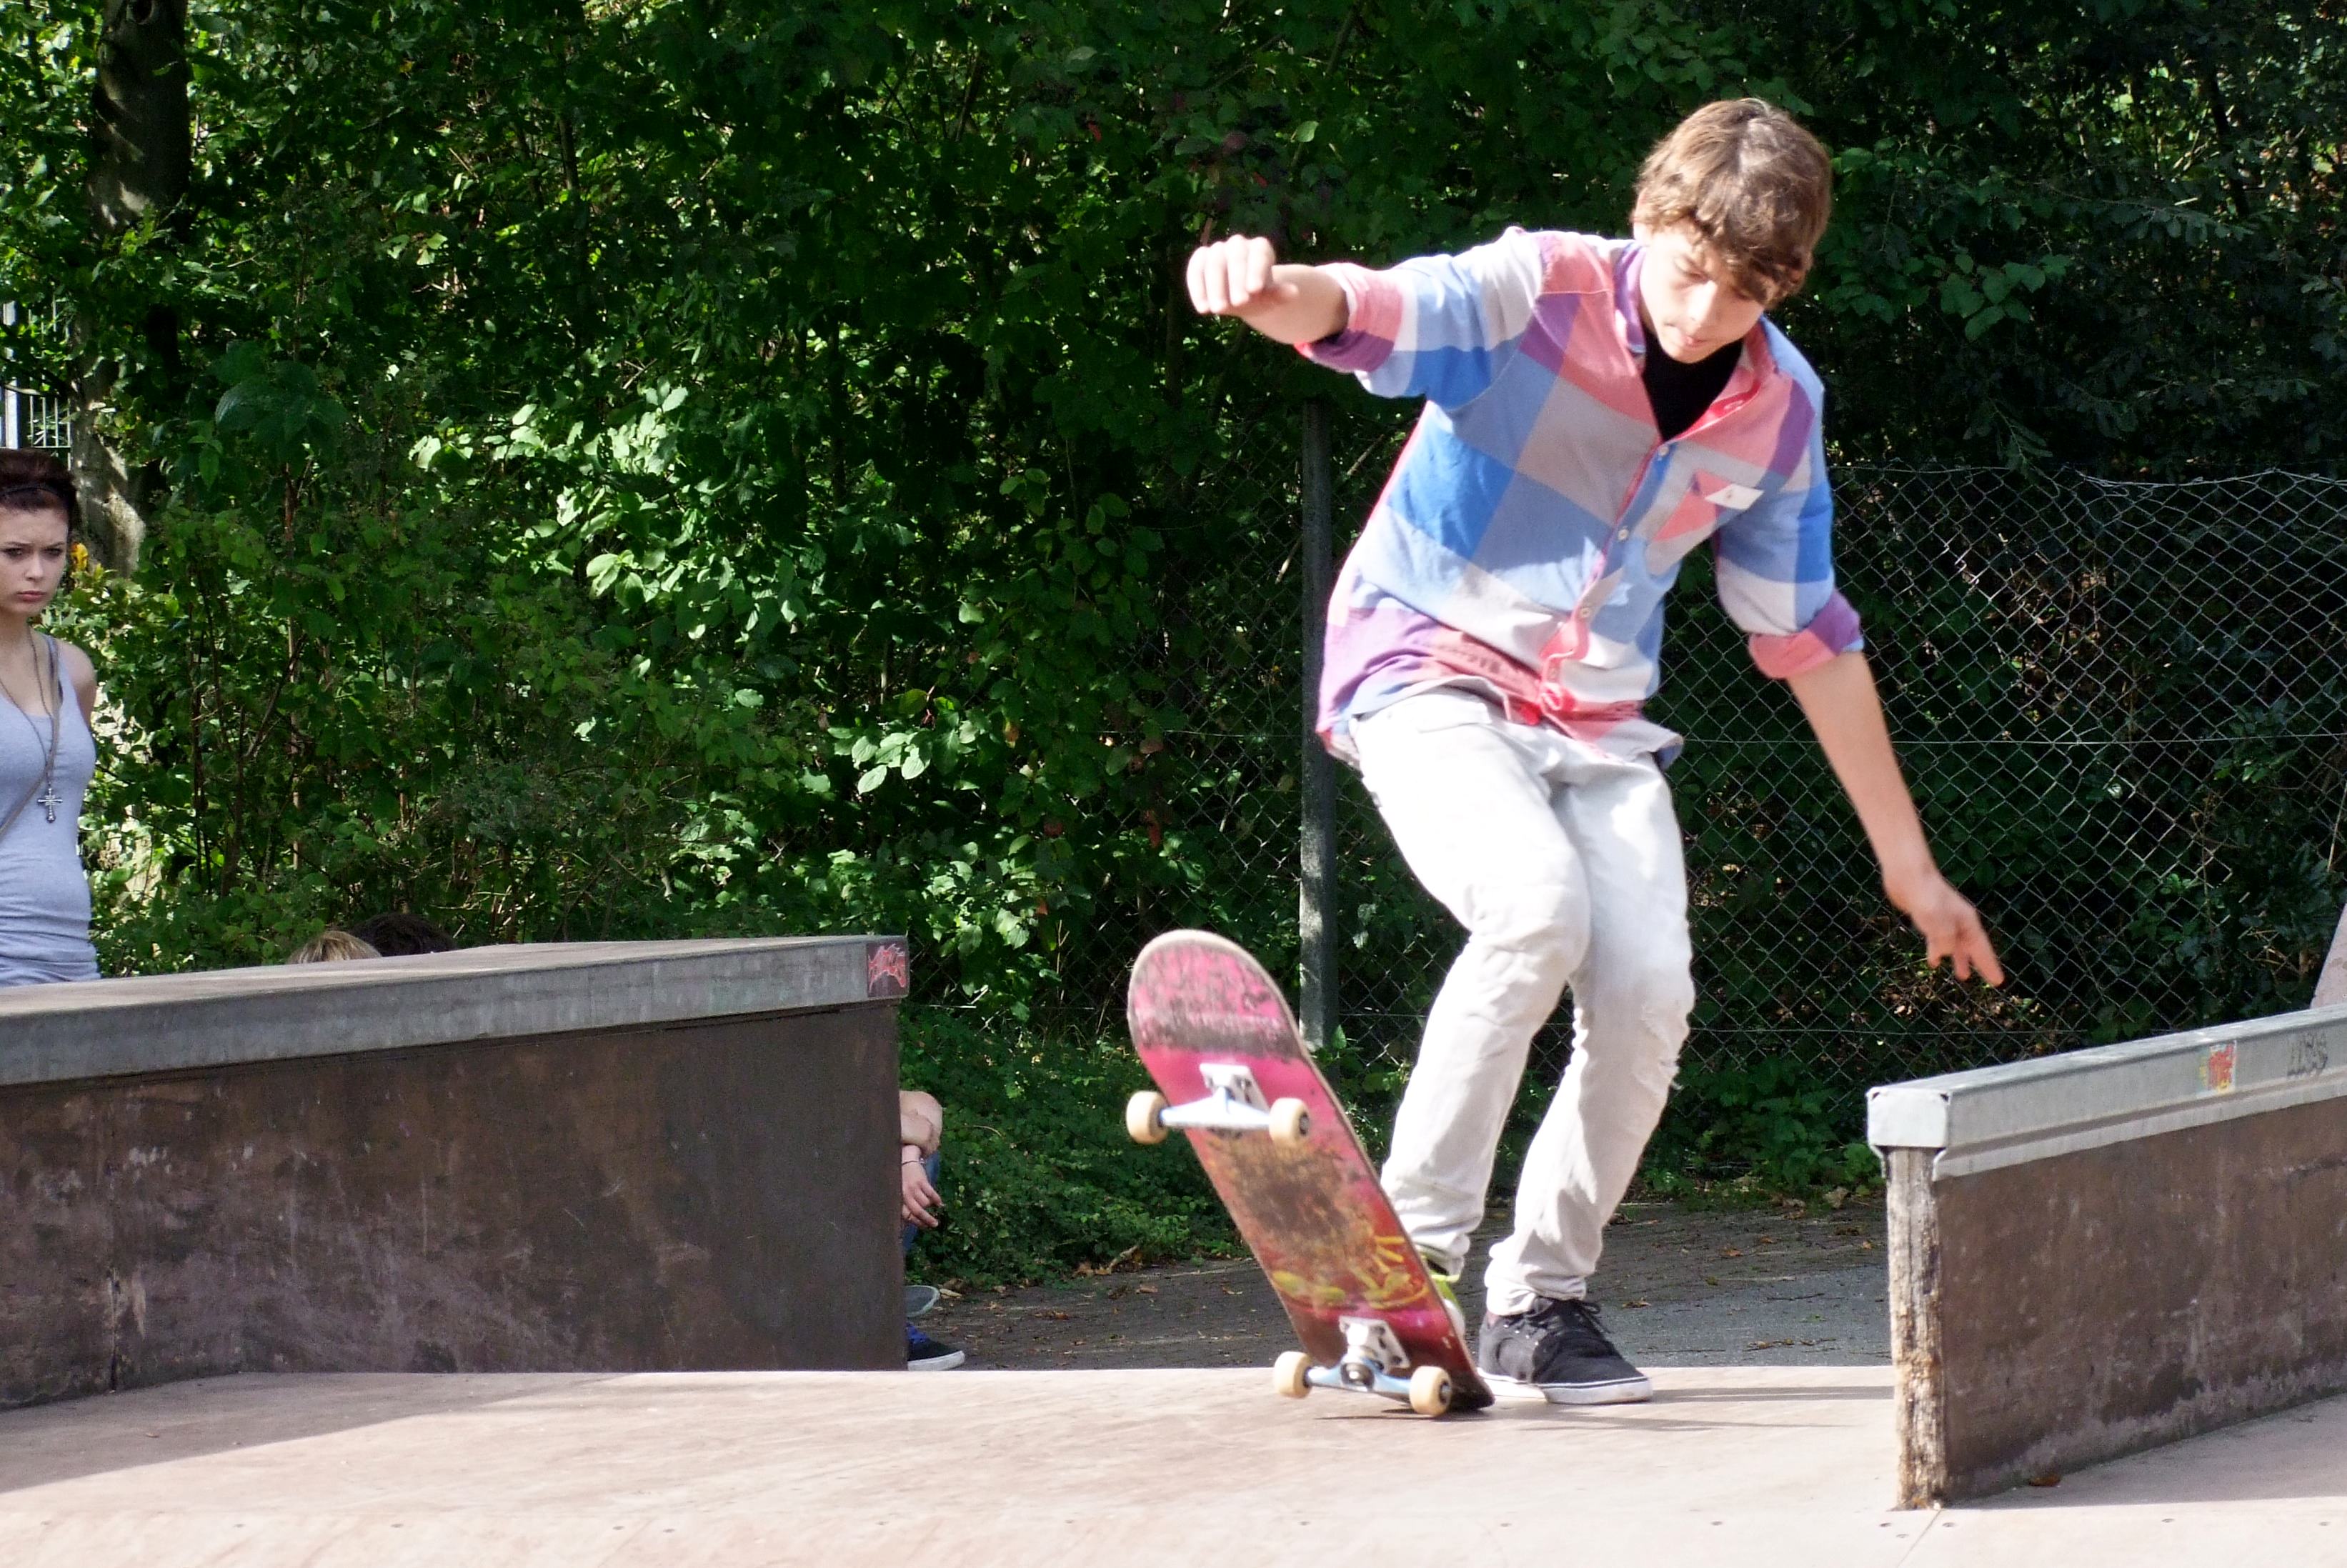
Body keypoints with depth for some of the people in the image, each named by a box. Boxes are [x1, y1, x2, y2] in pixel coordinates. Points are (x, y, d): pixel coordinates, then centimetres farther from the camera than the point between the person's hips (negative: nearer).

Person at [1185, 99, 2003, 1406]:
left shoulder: (1781, 407, 0)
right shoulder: (1538, 295, -16)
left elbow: (1810, 637, 10)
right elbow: (1368, 311, -34)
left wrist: (1908, 861, 12)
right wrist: (1276, 292, -61)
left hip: (1598, 721, 5)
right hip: (1429, 672, -5)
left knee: (1649, 989, -15)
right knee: (1536, 904, -31)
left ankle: (1540, 1301, 4)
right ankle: (1413, 1252, -21)